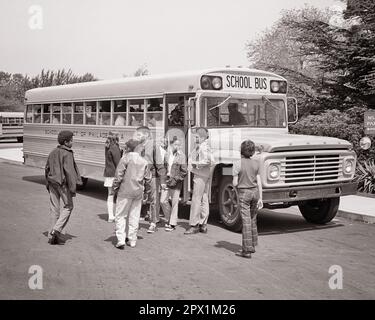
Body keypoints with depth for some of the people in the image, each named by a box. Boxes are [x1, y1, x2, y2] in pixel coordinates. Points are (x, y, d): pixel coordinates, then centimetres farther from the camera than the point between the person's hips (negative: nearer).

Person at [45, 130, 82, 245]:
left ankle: (53, 236, 13)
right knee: (68, 206, 8)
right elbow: (68, 171, -21)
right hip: (63, 184, -7)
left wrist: (48, 184, 25)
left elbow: (47, 169, 16)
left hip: (52, 183, 7)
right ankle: (57, 229, -6)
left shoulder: (53, 152, 10)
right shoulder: (67, 154, -13)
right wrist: (73, 187, -20)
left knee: (54, 208, 10)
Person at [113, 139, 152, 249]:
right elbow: (148, 178, 10)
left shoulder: (125, 158, -9)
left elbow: (119, 175, -12)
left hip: (125, 191, -4)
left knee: (120, 215, 3)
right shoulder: (144, 161, 6)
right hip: (138, 191, 5)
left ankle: (121, 240, -6)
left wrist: (115, 187, 0)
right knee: (134, 216, 12)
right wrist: (147, 190, 21)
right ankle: (132, 240, 17)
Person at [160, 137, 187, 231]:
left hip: (176, 182, -5)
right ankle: (168, 219, 24)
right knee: (163, 201, 3)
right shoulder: (167, 155, 8)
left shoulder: (181, 156, -6)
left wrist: (175, 179, -12)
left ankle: (172, 224, 9)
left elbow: (184, 171, -7)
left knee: (174, 203, 0)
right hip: (167, 180, 5)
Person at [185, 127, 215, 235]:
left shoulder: (203, 147, -15)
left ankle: (194, 225, -5)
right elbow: (212, 161, 20)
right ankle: (203, 225, 17)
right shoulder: (206, 147, 16)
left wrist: (196, 164, -18)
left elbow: (207, 160, -29)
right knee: (204, 200, 12)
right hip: (205, 176, 11)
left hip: (200, 176, -11)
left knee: (196, 200, -7)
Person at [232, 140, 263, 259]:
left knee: (246, 221, -3)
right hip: (255, 192, 5)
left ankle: (247, 250, -1)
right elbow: (259, 182, 2)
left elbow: (235, 183, -11)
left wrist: (237, 188, 12)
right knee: (253, 220, 18)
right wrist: (260, 198, 6)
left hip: (244, 193, -5)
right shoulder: (256, 163, 2)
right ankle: (252, 246, 28)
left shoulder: (237, 164, -12)